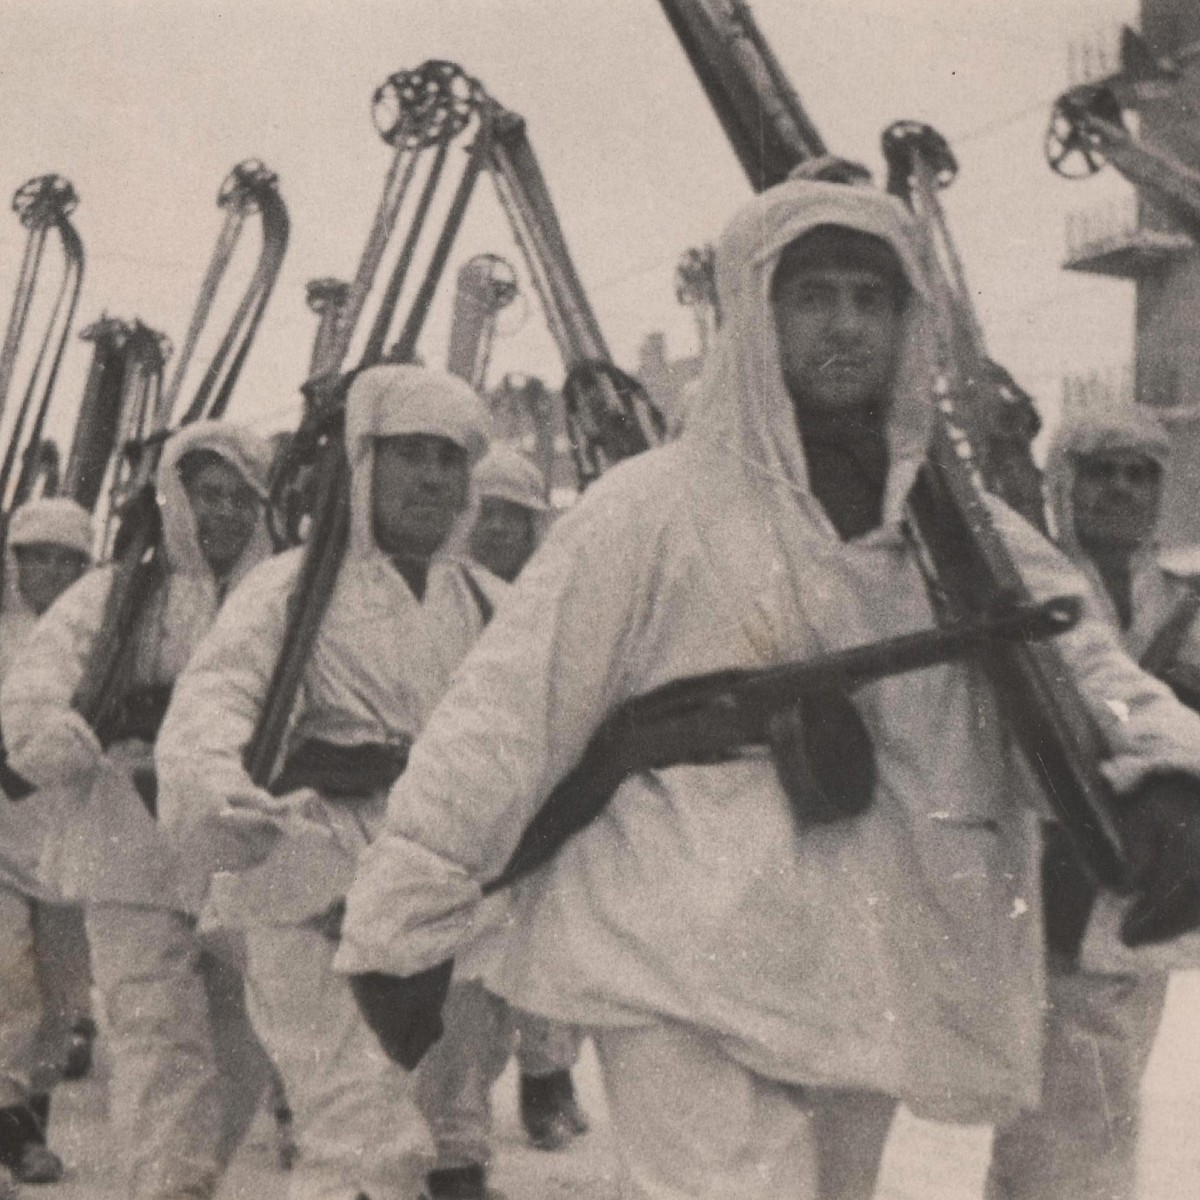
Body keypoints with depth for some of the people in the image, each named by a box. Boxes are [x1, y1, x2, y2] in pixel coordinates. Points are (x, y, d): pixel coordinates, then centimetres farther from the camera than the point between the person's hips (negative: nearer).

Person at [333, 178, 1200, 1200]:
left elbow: (1078, 662, 2)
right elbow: (505, 719, -8)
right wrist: (409, 920, -7)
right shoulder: (655, 506, -8)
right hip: (684, 995, -5)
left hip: (870, 991, 6)